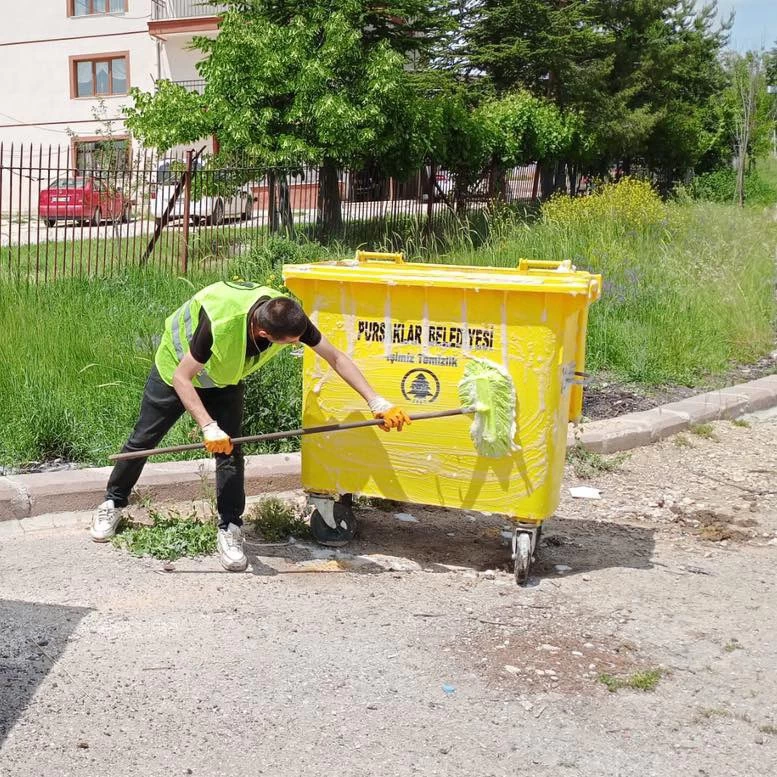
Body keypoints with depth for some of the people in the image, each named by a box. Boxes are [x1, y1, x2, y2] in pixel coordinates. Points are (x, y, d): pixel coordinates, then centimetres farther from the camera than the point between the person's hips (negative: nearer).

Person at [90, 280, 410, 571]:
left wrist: (376, 401, -25)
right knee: (143, 439, 9)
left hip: (225, 379, 4)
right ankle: (113, 503, 31)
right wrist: (209, 427, -44)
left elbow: (336, 357, -20)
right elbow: (182, 378, -35)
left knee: (229, 451, -9)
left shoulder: (290, 318, -31)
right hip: (176, 368, -3)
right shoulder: (218, 323, -45)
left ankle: (230, 530, 1)